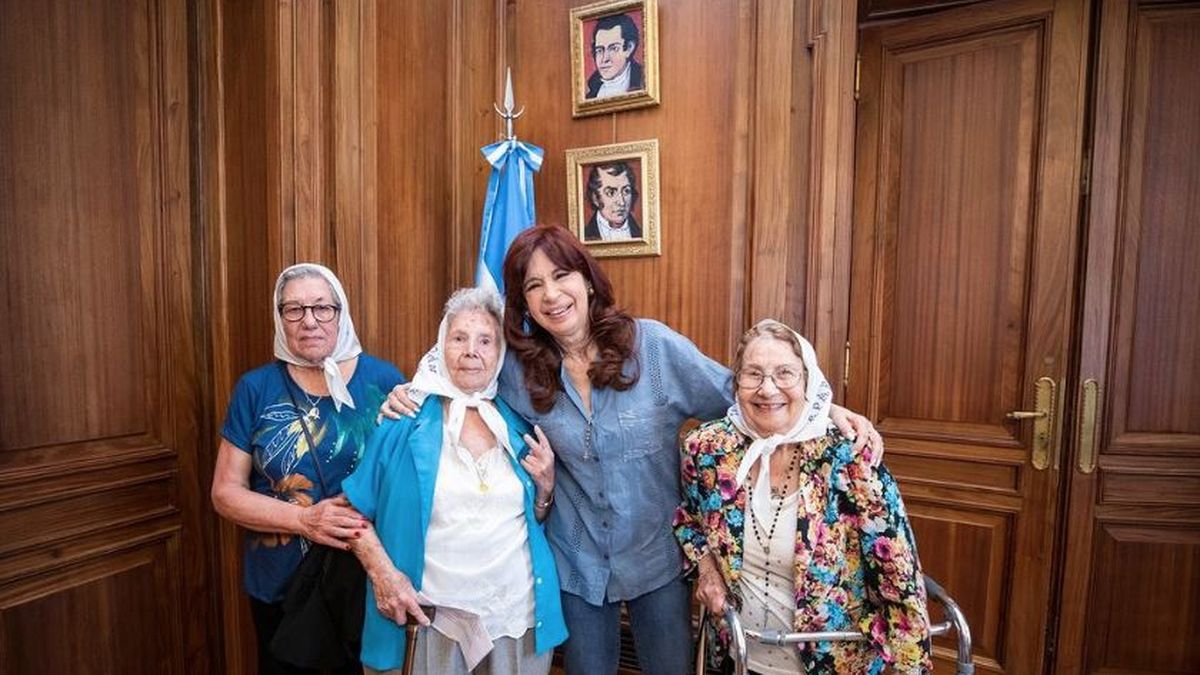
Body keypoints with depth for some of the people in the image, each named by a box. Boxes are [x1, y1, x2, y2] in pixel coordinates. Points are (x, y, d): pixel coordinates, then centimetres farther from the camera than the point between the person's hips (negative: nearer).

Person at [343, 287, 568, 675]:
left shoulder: (518, 426, 2)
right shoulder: (405, 422, -7)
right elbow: (355, 511, -3)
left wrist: (546, 485, -8)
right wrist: (383, 574, -15)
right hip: (429, 621, -3)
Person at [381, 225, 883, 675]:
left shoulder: (652, 344, -15)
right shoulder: (518, 368, -9)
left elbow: (736, 396, -7)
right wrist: (415, 396, -9)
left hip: (657, 557, -1)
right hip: (576, 563, 2)